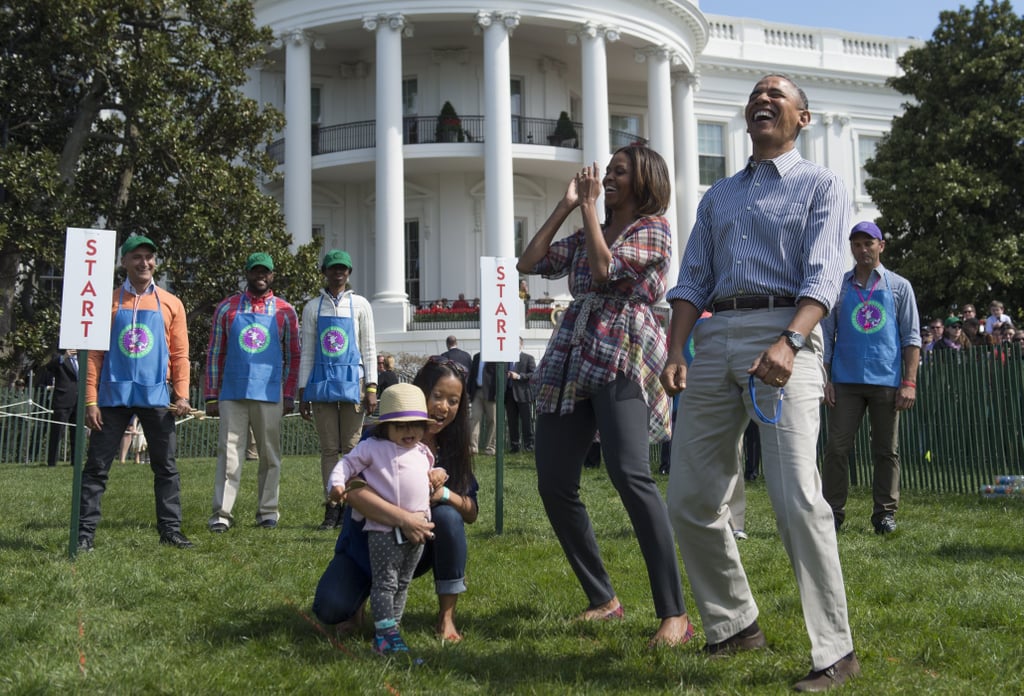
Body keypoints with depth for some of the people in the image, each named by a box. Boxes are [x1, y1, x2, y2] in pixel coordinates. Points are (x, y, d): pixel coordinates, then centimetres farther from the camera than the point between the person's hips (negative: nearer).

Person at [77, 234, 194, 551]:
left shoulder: (170, 304, 8)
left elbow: (179, 354, 7)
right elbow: (94, 353, 2)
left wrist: (182, 394, -5)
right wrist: (90, 400, -5)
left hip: (156, 396, 1)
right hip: (113, 396, -1)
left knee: (166, 466, 3)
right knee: (97, 467, 0)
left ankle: (170, 530, 10)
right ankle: (85, 532, 4)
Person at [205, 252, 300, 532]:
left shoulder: (285, 312, 8)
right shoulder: (227, 308, 8)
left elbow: (292, 357, 9)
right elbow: (215, 353, 8)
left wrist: (289, 397, 3)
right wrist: (211, 396, 3)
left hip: (269, 395, 0)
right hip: (232, 394, 0)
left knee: (269, 455, 5)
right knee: (229, 453, -3)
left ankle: (267, 511, 14)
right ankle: (221, 513, -2)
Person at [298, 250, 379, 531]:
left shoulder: (360, 305, 7)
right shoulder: (313, 307, 10)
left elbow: (369, 349, 5)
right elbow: (307, 352, 10)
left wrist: (371, 387, -4)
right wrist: (302, 391, 4)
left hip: (351, 380, -1)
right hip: (322, 380, 1)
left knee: (352, 447, -1)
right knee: (329, 448, 2)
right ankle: (331, 509, 4)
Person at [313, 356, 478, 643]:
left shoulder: (452, 448, -5)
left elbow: (472, 513, -7)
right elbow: (353, 492, -33)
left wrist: (444, 493, -28)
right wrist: (404, 518, -46)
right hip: (367, 545, -3)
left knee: (448, 517, -29)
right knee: (329, 608, -26)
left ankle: (446, 617, -15)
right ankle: (367, 592, 12)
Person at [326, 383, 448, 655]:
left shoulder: (423, 452, 18)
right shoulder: (373, 447, -1)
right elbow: (349, 462, -2)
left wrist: (438, 474, 10)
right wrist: (336, 483, -18)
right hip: (384, 529, -7)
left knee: (403, 583, 13)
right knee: (385, 582, -8)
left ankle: (391, 626, 22)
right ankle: (386, 633, -8)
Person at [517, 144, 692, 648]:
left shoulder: (653, 228, 4)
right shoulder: (587, 234, 23)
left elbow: (604, 269, -11)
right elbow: (528, 263, 15)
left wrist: (588, 206, 0)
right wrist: (565, 205, 15)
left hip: (621, 360, -7)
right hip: (569, 360, 7)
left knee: (630, 475, -25)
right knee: (554, 485, 1)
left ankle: (673, 613, -23)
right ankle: (603, 599, 15)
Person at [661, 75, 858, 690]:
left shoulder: (820, 185, 8)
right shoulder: (717, 196, 24)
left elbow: (823, 276, -6)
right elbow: (693, 281, 16)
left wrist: (788, 342, -23)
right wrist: (675, 353, 0)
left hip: (782, 332, -6)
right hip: (715, 338, 6)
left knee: (797, 497, -16)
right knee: (691, 497, 3)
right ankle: (735, 626, 19)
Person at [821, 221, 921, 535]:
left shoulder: (899, 286, 7)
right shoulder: (838, 286, 9)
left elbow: (911, 338, 5)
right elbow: (825, 335, 8)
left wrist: (909, 382, -4)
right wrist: (825, 379, 0)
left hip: (887, 381, 0)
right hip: (846, 381, 0)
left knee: (886, 450, 4)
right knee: (837, 447, -4)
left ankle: (885, 513, 12)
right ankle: (833, 511, 2)